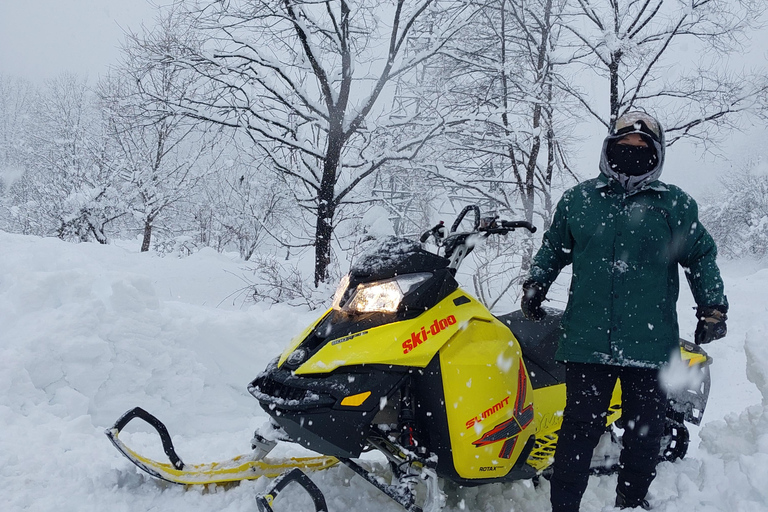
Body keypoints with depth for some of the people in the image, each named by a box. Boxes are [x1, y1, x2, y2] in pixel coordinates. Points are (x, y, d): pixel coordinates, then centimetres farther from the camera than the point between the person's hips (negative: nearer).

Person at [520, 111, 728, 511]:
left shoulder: (675, 205, 8)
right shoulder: (578, 200, 11)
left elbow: (701, 256, 14)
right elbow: (553, 248, 24)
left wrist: (712, 308, 8)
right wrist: (534, 286, 19)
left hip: (650, 344, 0)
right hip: (587, 340, 0)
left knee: (644, 433, 8)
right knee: (580, 428, -1)